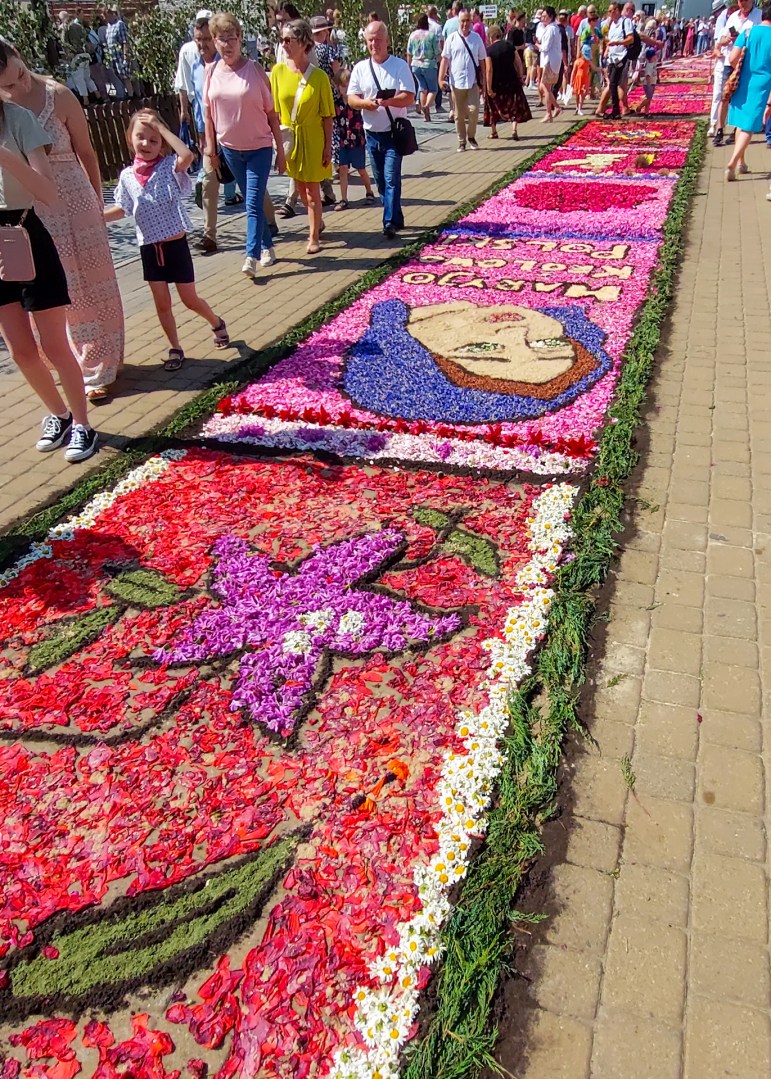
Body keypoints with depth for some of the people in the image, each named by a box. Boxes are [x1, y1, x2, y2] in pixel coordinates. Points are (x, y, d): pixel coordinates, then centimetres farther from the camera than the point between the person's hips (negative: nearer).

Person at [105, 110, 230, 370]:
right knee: (162, 304, 8)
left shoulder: (169, 166, -9)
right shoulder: (127, 176, 1)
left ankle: (217, 323, 36)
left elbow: (187, 156, -30)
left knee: (190, 300, 7)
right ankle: (175, 349, 23)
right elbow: (122, 209, 11)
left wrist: (162, 128, -23)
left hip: (176, 244, -3)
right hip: (149, 248, 3)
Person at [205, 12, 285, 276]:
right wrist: (210, 146, 6)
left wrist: (280, 150, -6)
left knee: (254, 204, -10)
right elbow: (208, 112, 8)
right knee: (252, 202, 13)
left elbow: (271, 113, -5)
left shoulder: (255, 70, -8)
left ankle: (252, 256, -11)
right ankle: (266, 246, 25)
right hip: (229, 148, 4)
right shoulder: (212, 71, 0)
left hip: (259, 147, -4)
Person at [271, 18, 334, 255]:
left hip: (313, 138, -4)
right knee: (301, 187, 15)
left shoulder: (319, 76, -12)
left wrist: (328, 146, -9)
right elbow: (273, 109, 2)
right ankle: (318, 223, 38)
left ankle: (314, 238, 12)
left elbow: (327, 115, -8)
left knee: (312, 189, 2)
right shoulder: (278, 71, -4)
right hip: (289, 137, 4)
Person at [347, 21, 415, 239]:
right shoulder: (360, 68, 5)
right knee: (380, 180, 11)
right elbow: (351, 98, 2)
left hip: (394, 132, -5)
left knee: (391, 178, -14)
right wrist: (365, 102, -20)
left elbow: (409, 98, -11)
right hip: (371, 133, 5)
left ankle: (390, 223, -14)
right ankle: (395, 218, 25)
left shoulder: (400, 65, -5)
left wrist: (388, 101, -28)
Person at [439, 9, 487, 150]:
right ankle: (461, 141, 18)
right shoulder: (452, 38, 0)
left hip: (473, 82, 0)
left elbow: (481, 61, 9)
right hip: (457, 82, 0)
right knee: (459, 114, 5)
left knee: (473, 110, -9)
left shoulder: (477, 38, 5)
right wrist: (441, 78, -12)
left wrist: (483, 82, 8)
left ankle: (471, 136, 14)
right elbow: (445, 59, -1)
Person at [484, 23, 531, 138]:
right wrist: (520, 77, 15)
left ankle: (493, 131, 21)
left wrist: (489, 88, -16)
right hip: (511, 81, 2)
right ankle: (514, 129, -5)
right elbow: (518, 63, 3)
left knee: (494, 105, 16)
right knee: (515, 105, 11)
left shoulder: (489, 50, -11)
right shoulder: (509, 45, -1)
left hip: (496, 83, -2)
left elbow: (489, 70, -17)